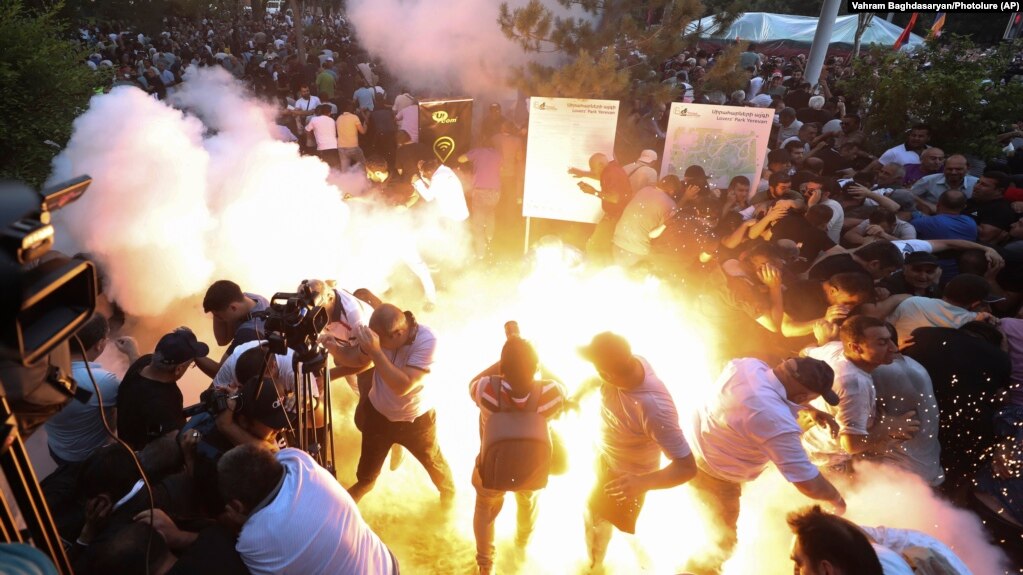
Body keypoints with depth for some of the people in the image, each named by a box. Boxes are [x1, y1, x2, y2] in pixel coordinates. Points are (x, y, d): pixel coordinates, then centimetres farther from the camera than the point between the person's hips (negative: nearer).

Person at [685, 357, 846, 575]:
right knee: (723, 539, 19)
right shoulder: (777, 422, -39)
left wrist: (811, 410, 9)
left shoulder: (748, 364, -16)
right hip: (713, 476, -9)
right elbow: (809, 484, -29)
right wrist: (836, 498, -8)